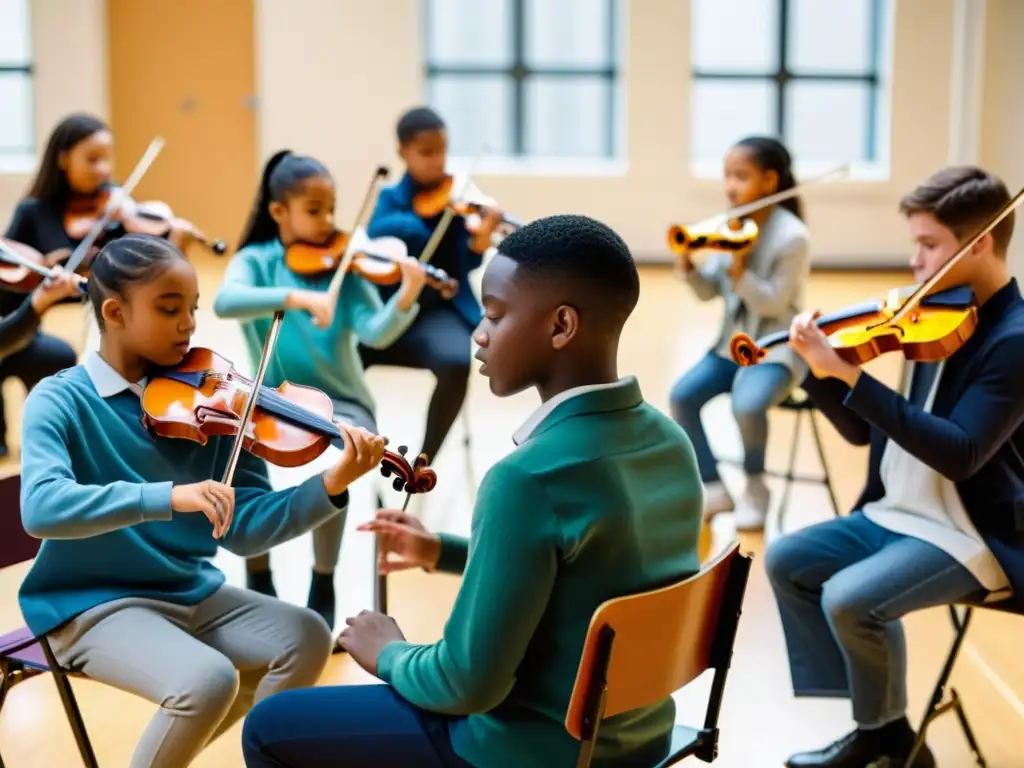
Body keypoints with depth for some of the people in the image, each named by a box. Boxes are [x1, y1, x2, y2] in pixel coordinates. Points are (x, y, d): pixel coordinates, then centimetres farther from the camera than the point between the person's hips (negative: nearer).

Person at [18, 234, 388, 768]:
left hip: (192, 593, 6)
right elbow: (41, 508, -30)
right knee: (209, 680, -28)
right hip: (94, 604, -6)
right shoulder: (61, 400, -11)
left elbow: (244, 529, -5)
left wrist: (330, 487, -21)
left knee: (306, 638, -8)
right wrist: (168, 497, -39)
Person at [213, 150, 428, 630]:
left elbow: (376, 333, -14)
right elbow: (224, 302, -22)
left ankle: (323, 586, -8)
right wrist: (295, 296, -35)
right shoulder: (256, 260, 0)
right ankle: (259, 579, -3)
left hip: (340, 403, -1)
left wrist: (406, 299, -33)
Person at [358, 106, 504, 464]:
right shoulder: (392, 198, 6)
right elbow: (376, 232, -16)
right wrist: (416, 228, -30)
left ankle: (423, 462, -11)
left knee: (456, 361, -33)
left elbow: (466, 266, -5)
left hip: (440, 309, -1)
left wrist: (480, 241, -26)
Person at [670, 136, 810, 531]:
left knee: (747, 405, -32)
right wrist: (688, 265, -13)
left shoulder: (792, 236, -14)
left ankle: (755, 489, -4)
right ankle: (715, 486, 1)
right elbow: (708, 292, 6)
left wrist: (739, 271, -29)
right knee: (682, 395, -15)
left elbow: (774, 304, -17)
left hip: (777, 347, -6)